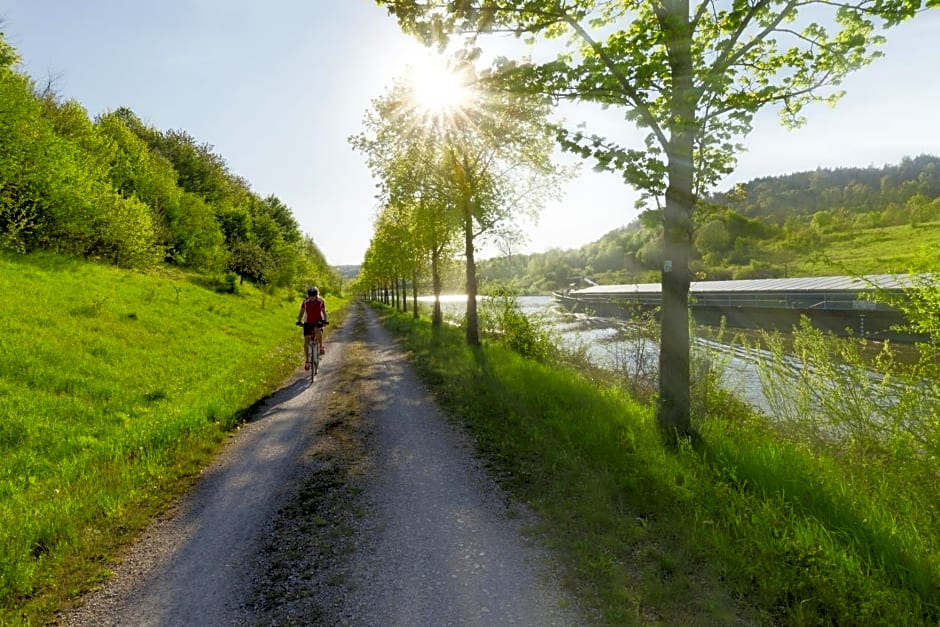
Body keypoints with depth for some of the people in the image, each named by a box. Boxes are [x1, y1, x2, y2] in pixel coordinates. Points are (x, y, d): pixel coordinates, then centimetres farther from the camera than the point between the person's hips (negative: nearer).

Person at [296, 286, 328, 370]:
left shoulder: (321, 301, -11)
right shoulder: (305, 302, -9)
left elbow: (324, 312, -4)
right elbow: (301, 312, -4)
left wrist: (325, 320, -20)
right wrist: (299, 321, -20)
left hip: (318, 321, -2)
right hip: (308, 322, 2)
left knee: (318, 331, -38)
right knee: (306, 342, -5)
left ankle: (320, 347, -16)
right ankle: (307, 361, 7)